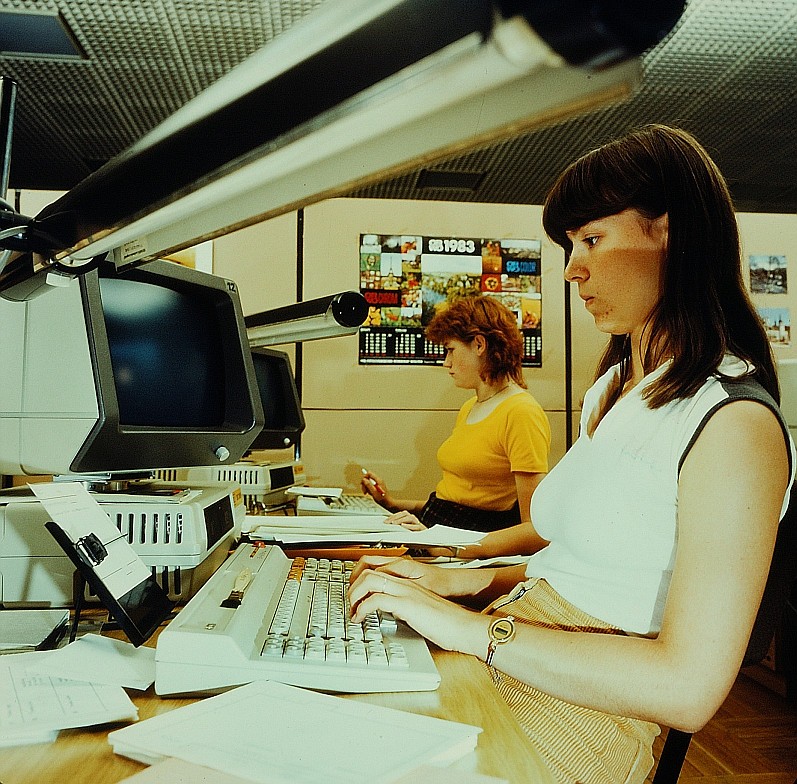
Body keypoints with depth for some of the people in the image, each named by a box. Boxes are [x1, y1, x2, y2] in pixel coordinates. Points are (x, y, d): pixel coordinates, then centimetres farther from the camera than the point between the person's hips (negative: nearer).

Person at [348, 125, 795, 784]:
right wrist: (473, 580, 4)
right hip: (495, 670, 7)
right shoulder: (616, 388, 13)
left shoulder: (734, 422, -15)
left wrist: (475, 629, -19)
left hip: (577, 720, -7)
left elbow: (689, 689, -21)